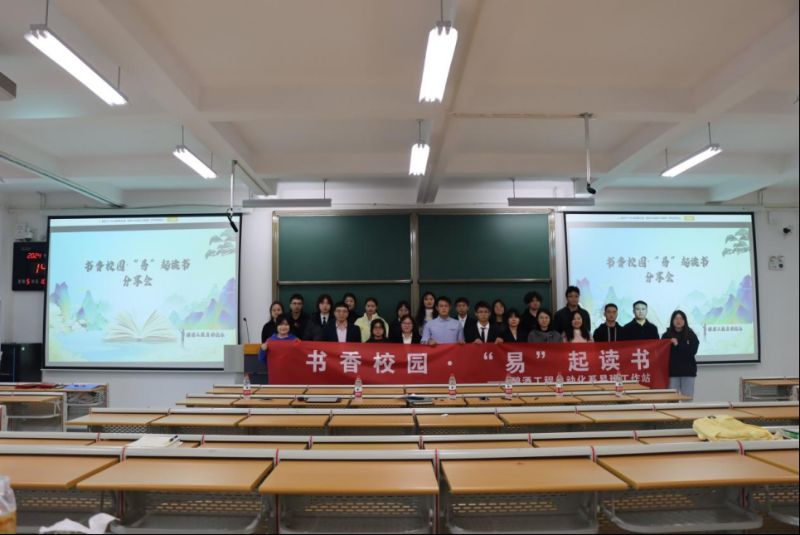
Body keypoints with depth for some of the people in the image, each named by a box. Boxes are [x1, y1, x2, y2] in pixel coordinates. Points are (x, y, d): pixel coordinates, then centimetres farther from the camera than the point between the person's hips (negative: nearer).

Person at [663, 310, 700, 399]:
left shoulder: (691, 335, 4)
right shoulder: (667, 335, 2)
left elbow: (693, 351, -8)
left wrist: (678, 345, -15)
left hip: (688, 371, 1)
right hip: (672, 371, -1)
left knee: (688, 399, 4)